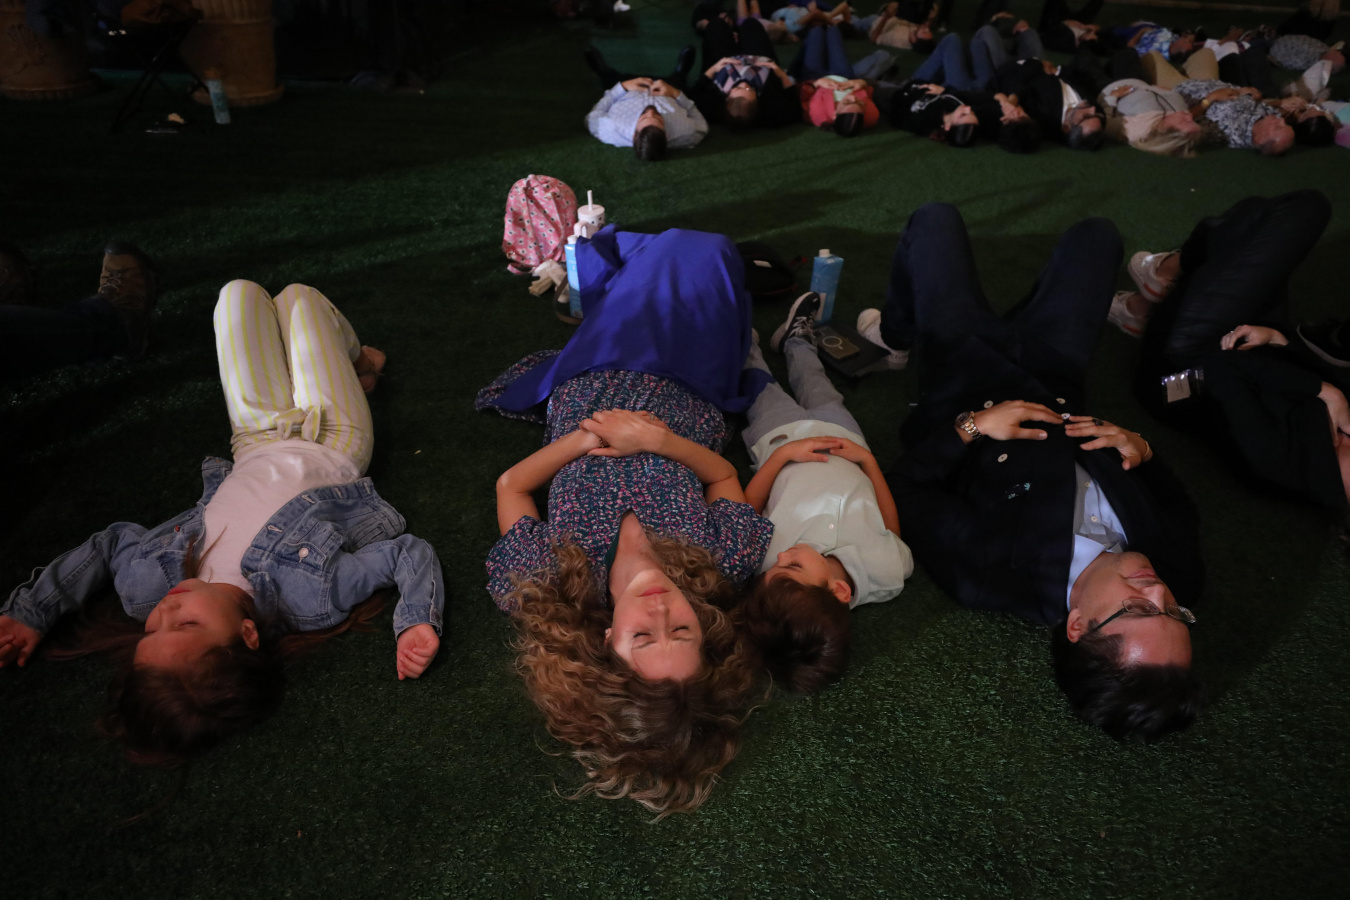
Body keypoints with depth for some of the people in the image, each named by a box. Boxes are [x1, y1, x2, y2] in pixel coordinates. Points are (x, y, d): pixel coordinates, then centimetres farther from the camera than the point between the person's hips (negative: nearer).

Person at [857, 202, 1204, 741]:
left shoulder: (985, 575, -42)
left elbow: (901, 492, -27)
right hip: (1058, 393, 3)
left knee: (935, 219, 6)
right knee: (1095, 232, 19)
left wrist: (969, 427, -33)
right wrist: (1142, 452, -25)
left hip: (966, 401, -3)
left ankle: (895, 336, 40)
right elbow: (1178, 507, -6)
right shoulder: (1180, 574, -29)